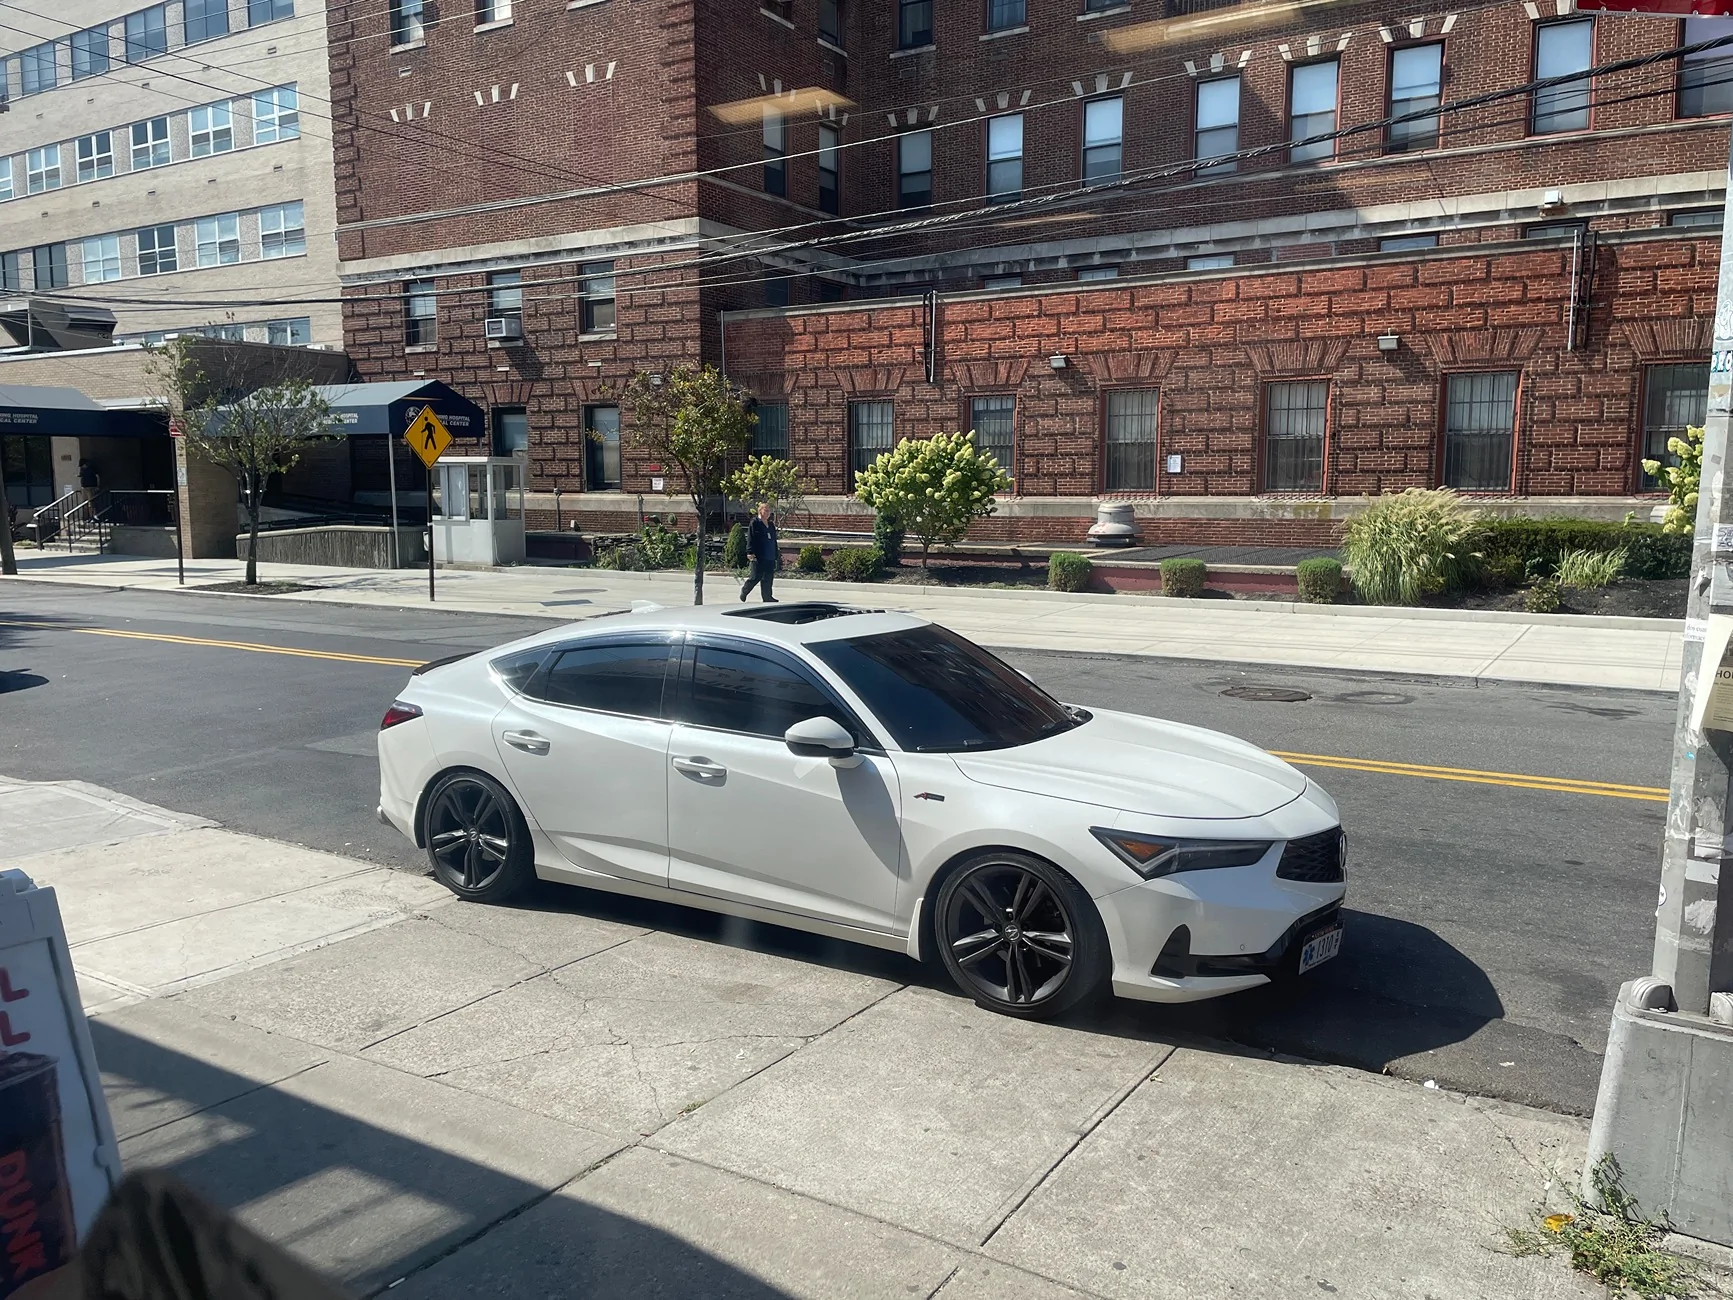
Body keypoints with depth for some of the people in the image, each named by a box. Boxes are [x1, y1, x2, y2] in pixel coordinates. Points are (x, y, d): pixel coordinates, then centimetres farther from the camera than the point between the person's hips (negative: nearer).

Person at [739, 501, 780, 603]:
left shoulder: (771, 524, 16)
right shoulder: (755, 523, -5)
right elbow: (750, 539, -10)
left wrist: (776, 555, 19)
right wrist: (750, 553, -17)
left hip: (770, 557, 7)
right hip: (759, 557, -6)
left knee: (768, 578, 5)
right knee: (756, 577, -2)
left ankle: (767, 597, 9)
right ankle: (744, 591, 20)